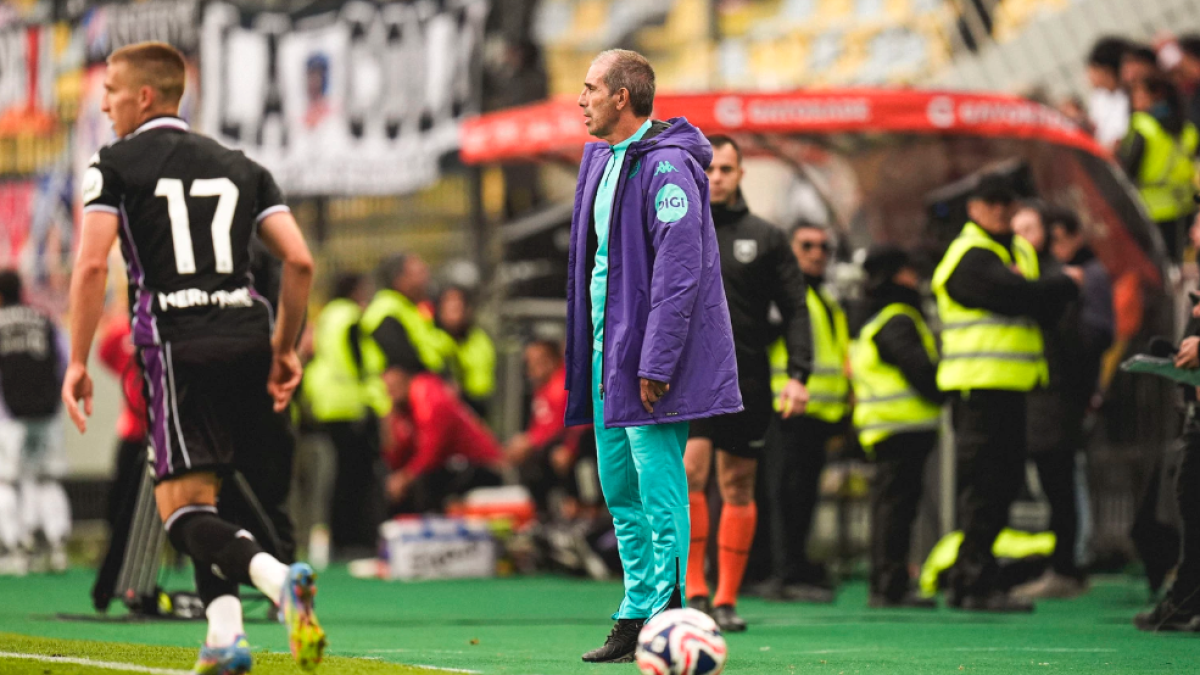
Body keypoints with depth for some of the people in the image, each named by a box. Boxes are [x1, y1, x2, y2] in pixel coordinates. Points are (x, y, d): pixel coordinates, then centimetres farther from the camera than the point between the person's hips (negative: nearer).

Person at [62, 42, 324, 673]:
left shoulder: (114, 165, 4)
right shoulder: (239, 166, 17)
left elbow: (91, 265, -8)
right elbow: (299, 261, 9)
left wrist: (78, 362, -3)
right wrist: (284, 348, 18)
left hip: (178, 347, -5)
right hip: (248, 337, 5)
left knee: (183, 511, -5)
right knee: (201, 494, 19)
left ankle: (277, 578, -31)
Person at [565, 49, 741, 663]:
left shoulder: (665, 166, -14)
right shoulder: (600, 162, 15)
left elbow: (678, 270, -19)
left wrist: (655, 362, -22)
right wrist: (586, 351, 18)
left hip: (647, 355, -10)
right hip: (607, 352, 10)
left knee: (659, 493, -7)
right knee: (621, 494, 12)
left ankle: (651, 618, -6)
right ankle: (638, 628, 17)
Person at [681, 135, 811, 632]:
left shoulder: (766, 238, 6)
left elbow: (795, 309, 5)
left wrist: (798, 375, -5)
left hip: (746, 379, 1)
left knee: (738, 487, 4)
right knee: (689, 472, -17)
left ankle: (727, 599, 12)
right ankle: (695, 593, -13)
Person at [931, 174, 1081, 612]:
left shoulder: (1021, 252, 20)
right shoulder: (969, 257, -8)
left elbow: (1045, 309, 10)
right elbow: (1017, 297, -20)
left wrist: (1037, 293, -13)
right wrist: (1067, 283, -3)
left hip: (1012, 384, 9)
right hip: (977, 382, -9)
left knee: (1005, 479, 10)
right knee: (983, 484, -10)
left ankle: (967, 580, 17)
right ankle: (979, 585, -9)